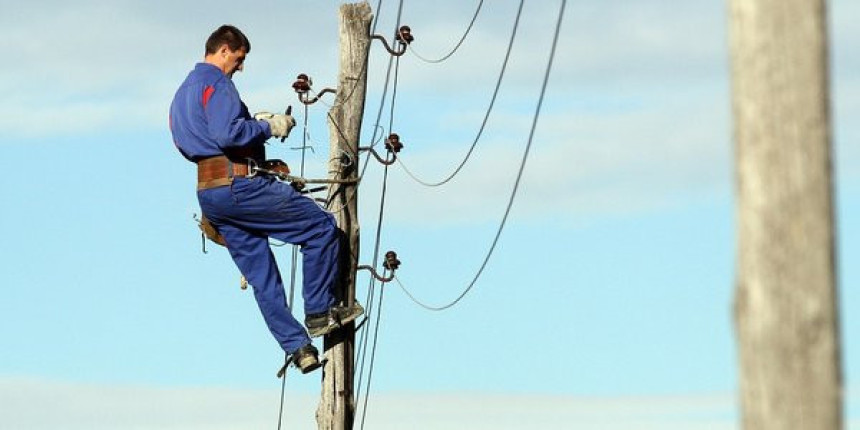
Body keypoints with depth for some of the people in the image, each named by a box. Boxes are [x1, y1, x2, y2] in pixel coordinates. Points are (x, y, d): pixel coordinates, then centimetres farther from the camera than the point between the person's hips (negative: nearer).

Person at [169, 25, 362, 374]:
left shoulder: (183, 92, 22)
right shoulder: (216, 83, -8)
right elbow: (227, 134, -22)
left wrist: (253, 123, 22)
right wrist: (268, 127, -9)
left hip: (208, 194, 10)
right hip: (238, 184, -10)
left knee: (261, 276, 10)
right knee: (321, 227, -2)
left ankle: (297, 348, 7)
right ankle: (320, 311, -1)